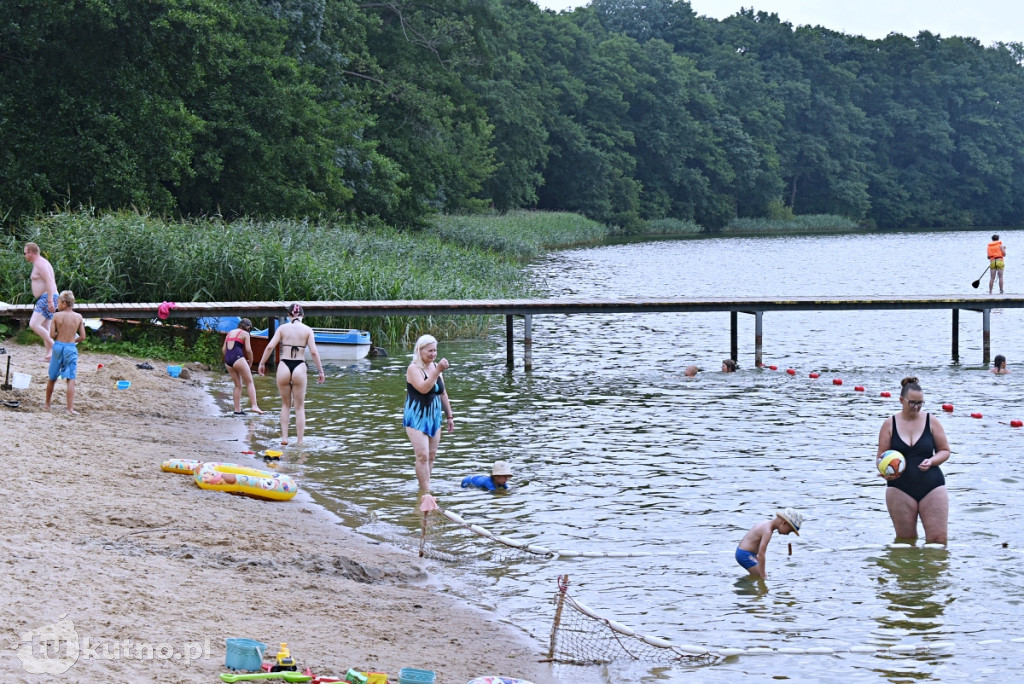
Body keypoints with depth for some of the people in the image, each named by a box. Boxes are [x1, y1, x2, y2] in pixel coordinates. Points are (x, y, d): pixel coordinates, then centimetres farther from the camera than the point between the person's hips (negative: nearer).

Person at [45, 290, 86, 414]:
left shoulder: (57, 316, -6)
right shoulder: (78, 317, -1)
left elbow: (52, 335, -6)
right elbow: (82, 336, 0)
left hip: (58, 346, 0)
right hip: (71, 348, 0)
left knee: (52, 378, 15)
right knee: (71, 379, -2)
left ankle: (47, 405, 26)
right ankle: (70, 408, -10)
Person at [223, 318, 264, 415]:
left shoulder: (229, 333, 23)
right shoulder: (245, 334, 4)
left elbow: (223, 350, 20)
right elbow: (248, 350, -4)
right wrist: (250, 362, 9)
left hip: (227, 360, 6)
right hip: (238, 358, -6)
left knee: (238, 385, 14)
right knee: (250, 383, -2)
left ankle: (237, 410, 11)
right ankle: (254, 406, -14)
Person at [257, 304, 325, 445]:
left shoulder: (283, 328, 3)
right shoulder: (307, 330, 1)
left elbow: (270, 346, -5)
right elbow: (314, 352, -5)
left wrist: (262, 363, 5)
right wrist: (320, 371, 2)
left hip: (284, 367, 1)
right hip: (299, 368, -1)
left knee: (285, 405, 18)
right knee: (299, 407, 9)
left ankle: (284, 437, 8)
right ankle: (300, 441, 7)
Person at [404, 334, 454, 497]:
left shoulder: (435, 366, 9)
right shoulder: (414, 368, -13)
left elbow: (443, 393, 17)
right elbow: (423, 388, -30)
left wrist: (449, 416, 18)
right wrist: (438, 371, -33)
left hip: (433, 417, 7)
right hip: (416, 418, -7)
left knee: (431, 455, 8)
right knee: (423, 455, -14)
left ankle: (423, 489, 16)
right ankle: (425, 493, -15)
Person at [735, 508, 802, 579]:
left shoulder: (768, 524, 7)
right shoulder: (767, 531, -24)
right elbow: (761, 554, -27)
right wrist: (763, 575, -21)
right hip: (745, 555, -10)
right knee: (762, 578, -13)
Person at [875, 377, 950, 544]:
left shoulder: (931, 421, 4)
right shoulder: (890, 424, 4)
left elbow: (944, 451, 10)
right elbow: (881, 456, 5)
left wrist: (931, 461, -12)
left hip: (931, 486, 0)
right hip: (900, 488, 0)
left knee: (938, 540, -8)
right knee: (905, 540, 1)